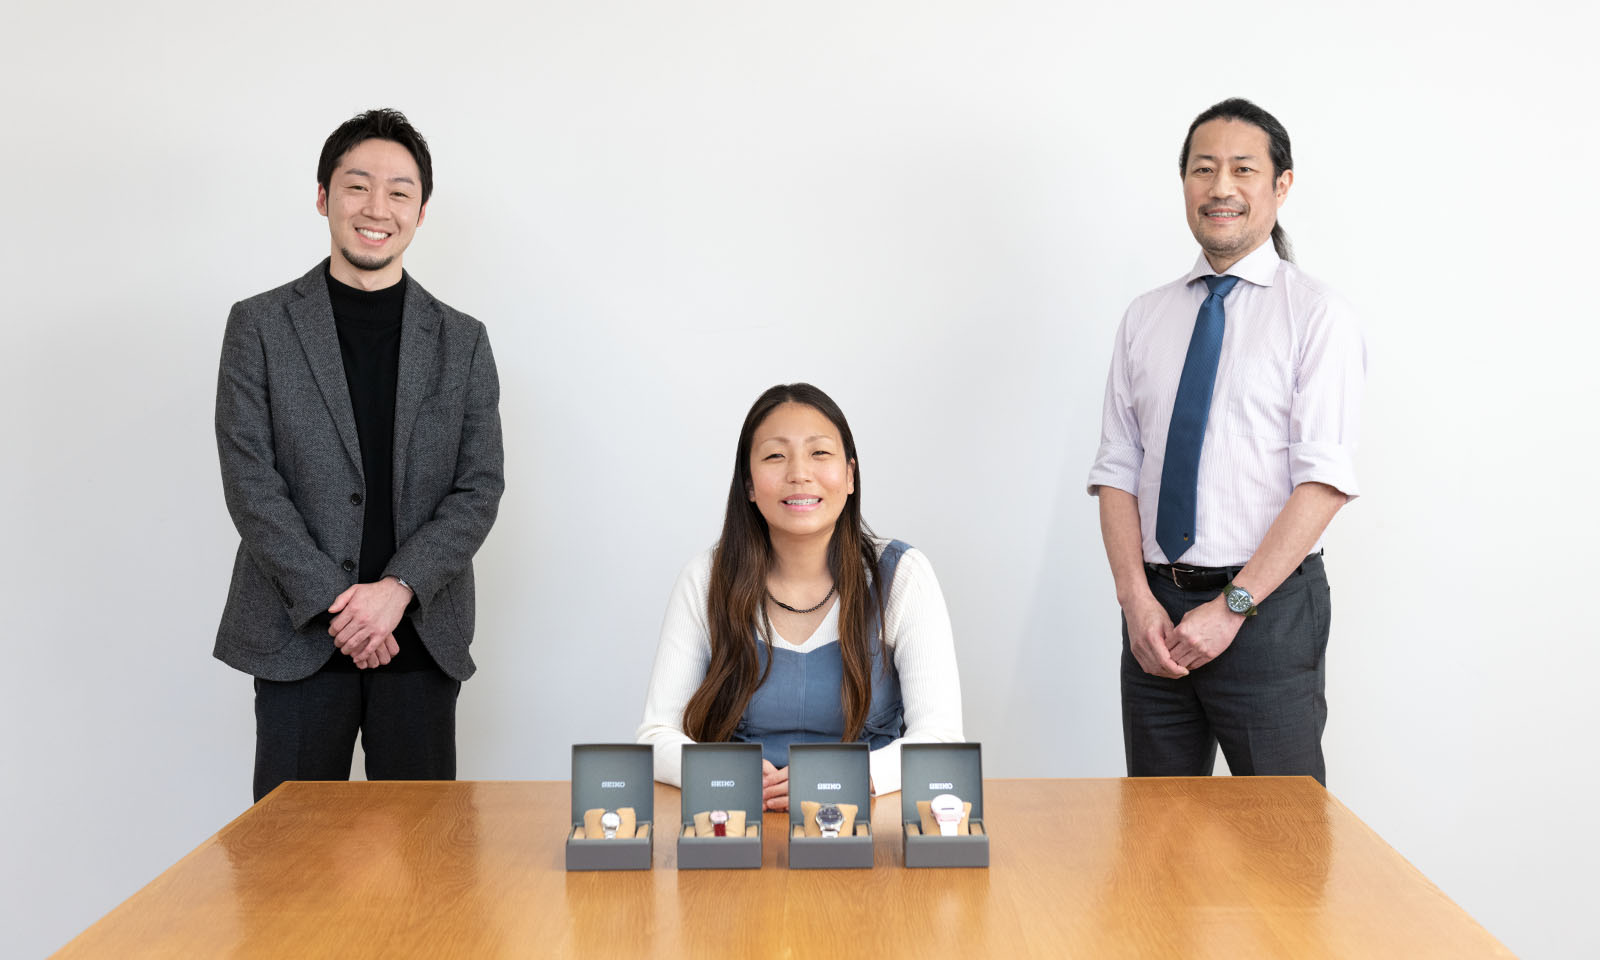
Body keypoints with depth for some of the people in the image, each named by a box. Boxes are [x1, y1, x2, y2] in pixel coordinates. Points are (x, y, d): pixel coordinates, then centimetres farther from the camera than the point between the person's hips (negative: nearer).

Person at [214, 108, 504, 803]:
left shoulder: (461, 342, 9)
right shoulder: (260, 325, 4)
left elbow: (480, 488, 3)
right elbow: (249, 481, -3)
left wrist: (397, 588, -12)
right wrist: (333, 604, -11)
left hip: (423, 637, 2)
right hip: (297, 636, -1)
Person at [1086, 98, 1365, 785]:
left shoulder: (1317, 315, -2)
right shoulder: (1145, 318, 11)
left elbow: (1324, 482, -11)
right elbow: (1116, 469, 6)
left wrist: (1232, 606, -17)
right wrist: (1137, 599, -7)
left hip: (1269, 613, -4)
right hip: (1157, 607, 4)